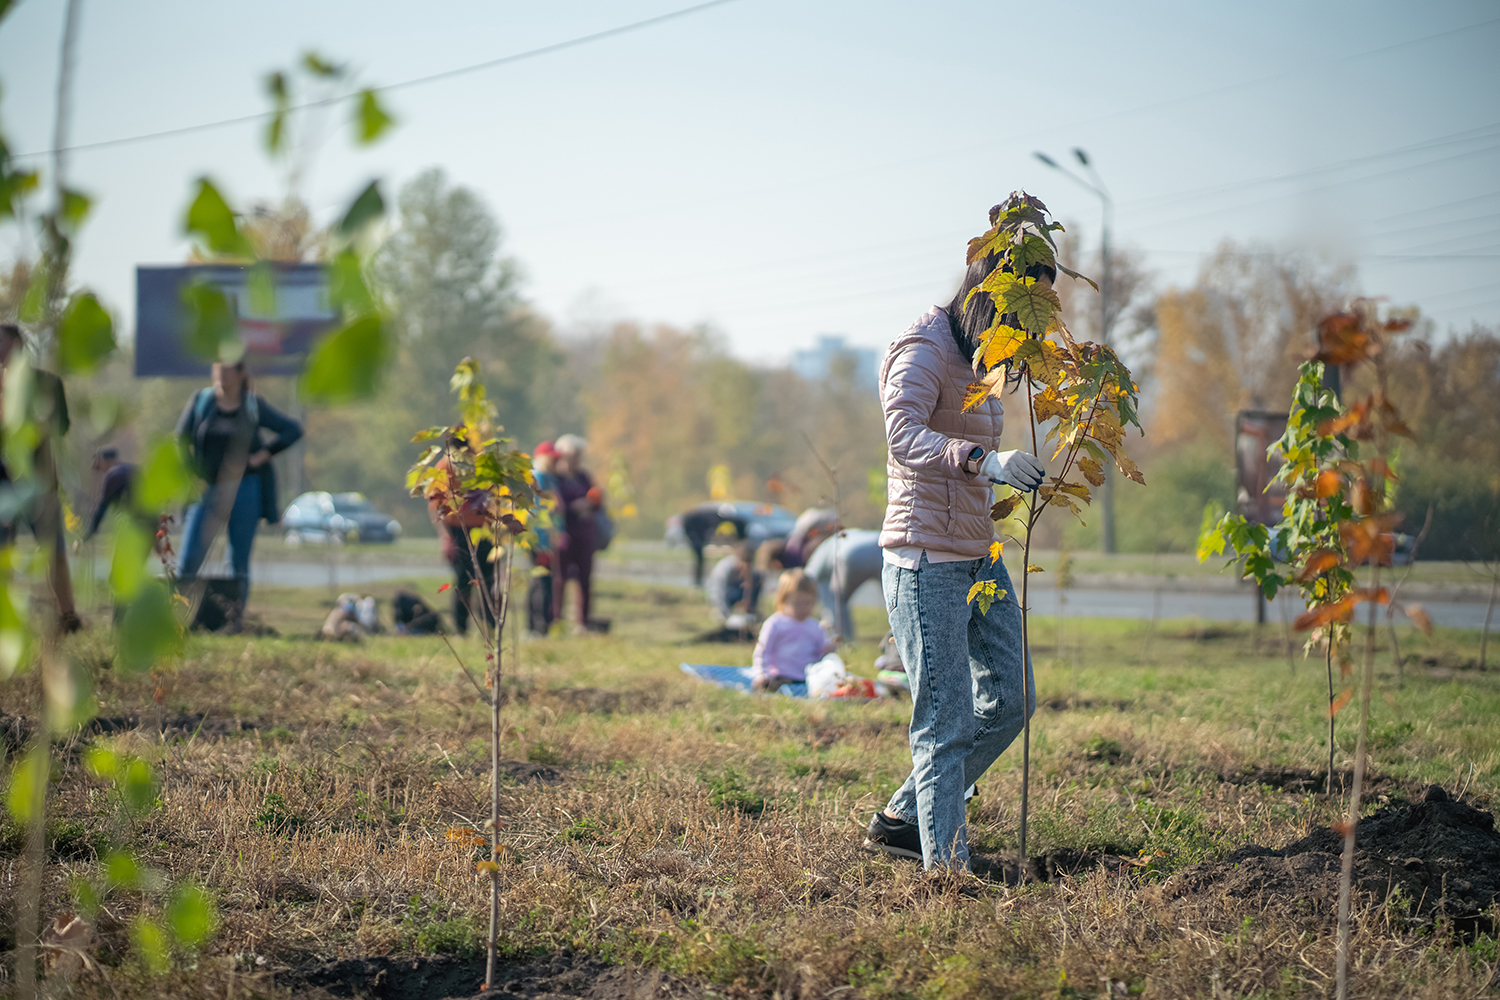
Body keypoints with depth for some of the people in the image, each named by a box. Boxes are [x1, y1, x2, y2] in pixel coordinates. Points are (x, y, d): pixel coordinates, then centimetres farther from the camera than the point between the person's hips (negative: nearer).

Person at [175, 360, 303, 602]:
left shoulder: (254, 406, 2)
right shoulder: (200, 400, 5)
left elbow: (293, 430, 3)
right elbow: (181, 441, 8)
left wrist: (263, 455, -6)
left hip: (243, 489, -1)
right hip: (208, 490, 1)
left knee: (239, 564, 2)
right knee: (189, 560, -9)